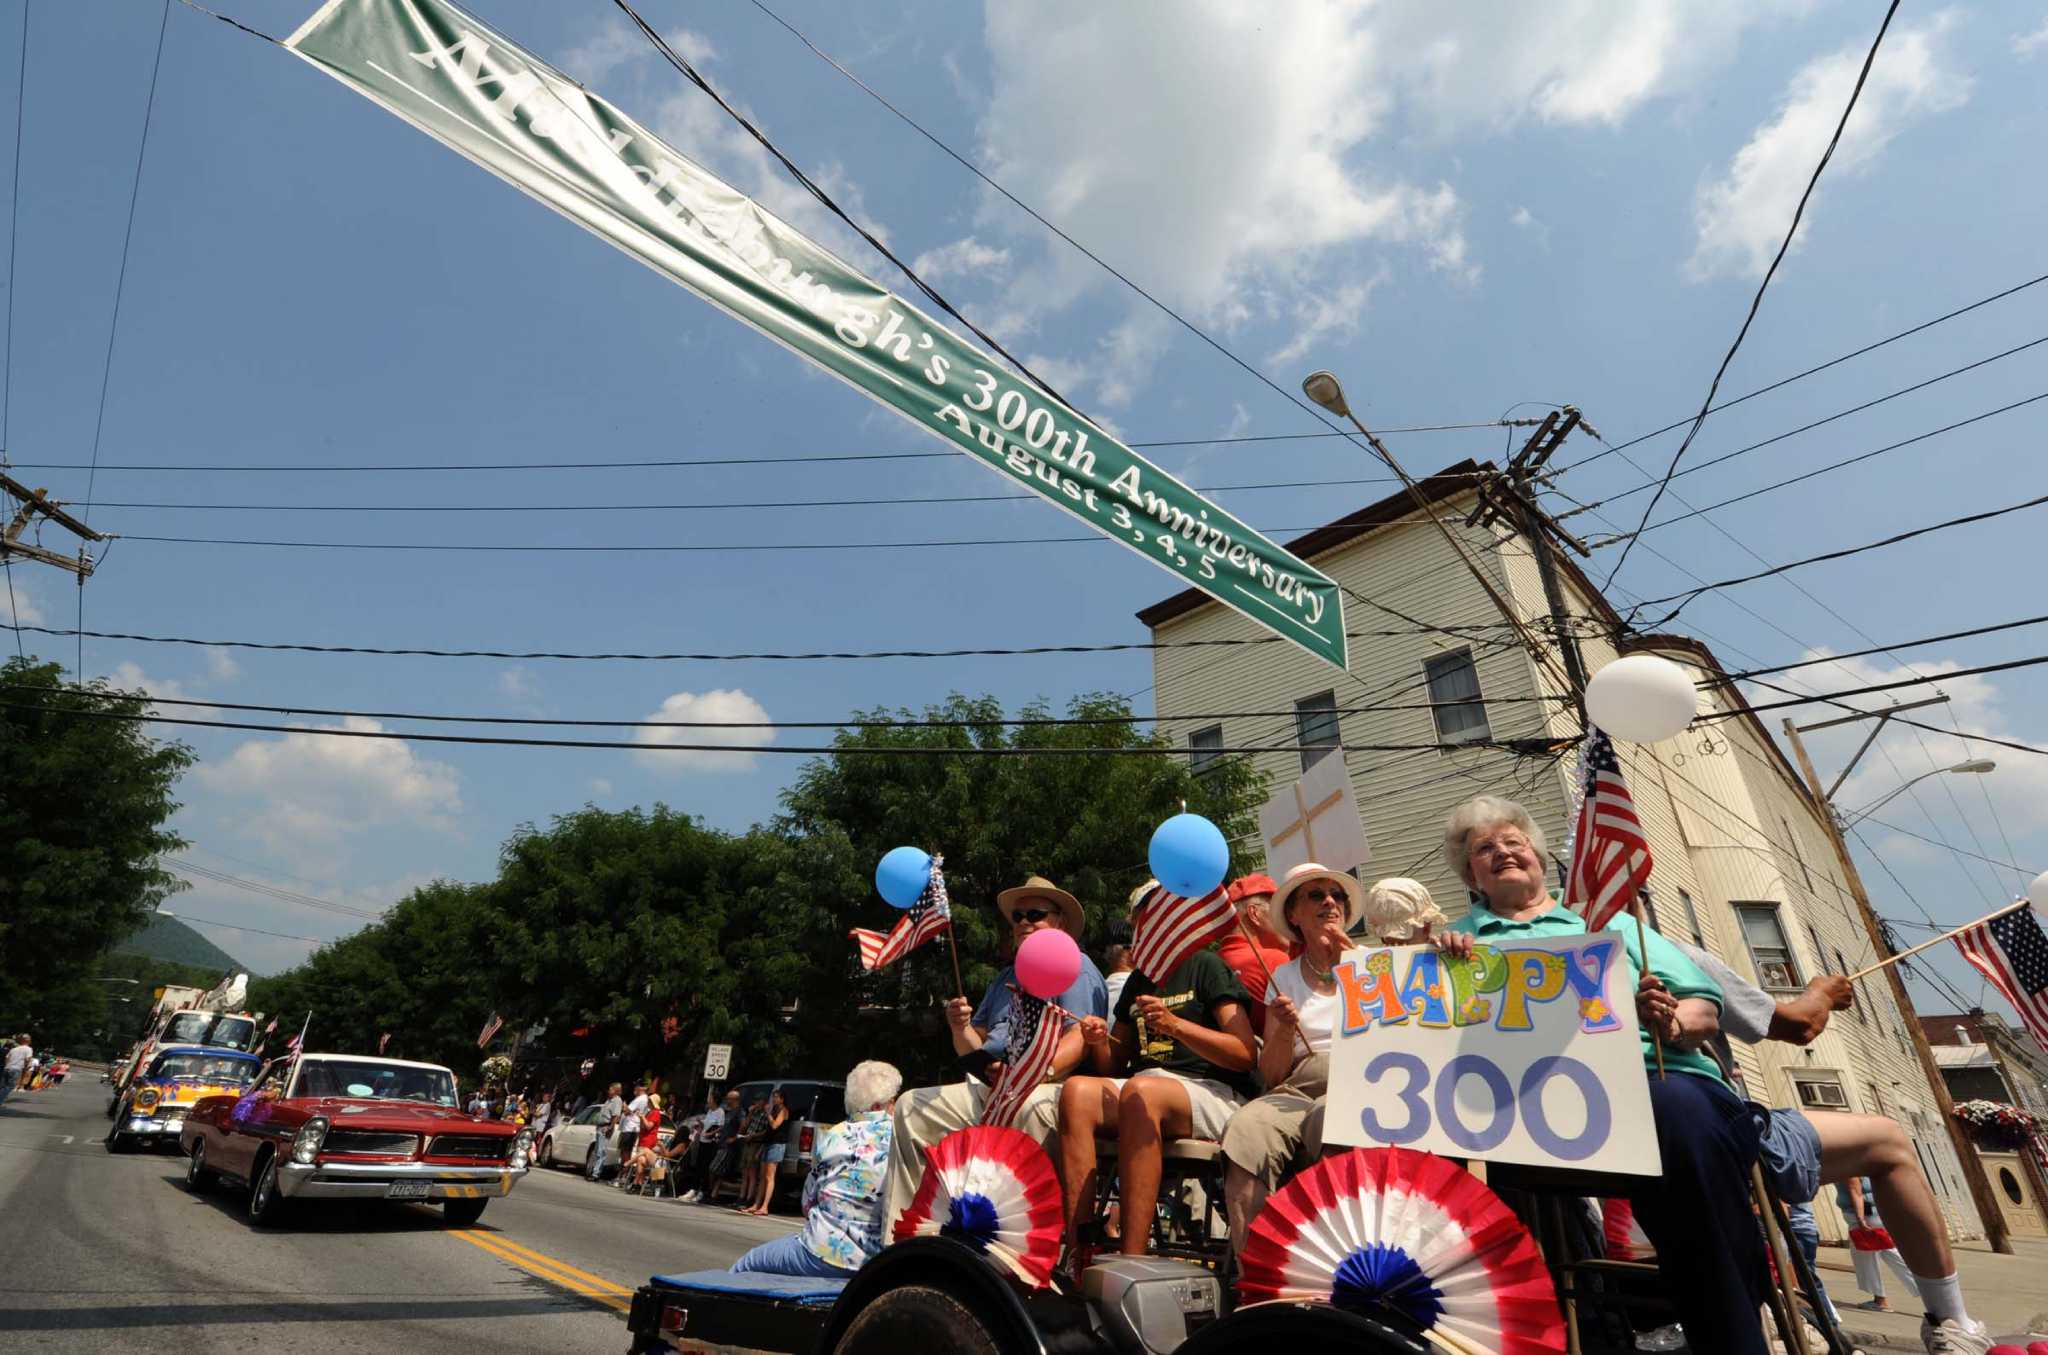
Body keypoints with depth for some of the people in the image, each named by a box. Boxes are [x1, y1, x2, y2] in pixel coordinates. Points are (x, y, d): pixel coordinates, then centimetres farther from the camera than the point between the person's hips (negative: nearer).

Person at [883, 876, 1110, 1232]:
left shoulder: (1075, 967, 3)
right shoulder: (1007, 978, 28)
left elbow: (1078, 1040, -13)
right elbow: (975, 1050, 25)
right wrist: (961, 1029, 1)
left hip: (1047, 1088, -8)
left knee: (1032, 1108, -41)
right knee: (910, 1107, -2)